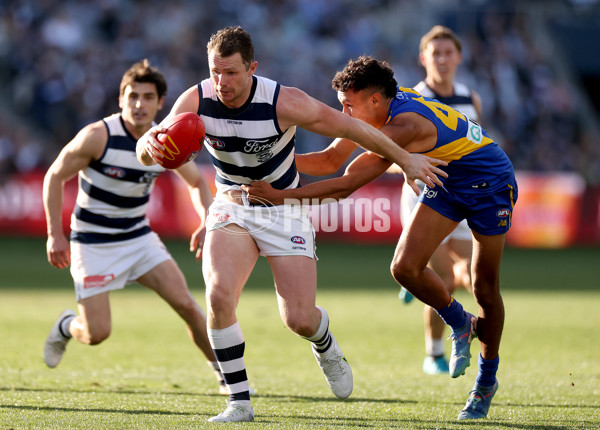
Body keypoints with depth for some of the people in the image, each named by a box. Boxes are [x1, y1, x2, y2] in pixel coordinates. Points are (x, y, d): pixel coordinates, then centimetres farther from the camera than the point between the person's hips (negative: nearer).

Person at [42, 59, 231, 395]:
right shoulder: (98, 137, -20)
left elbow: (197, 182, 11)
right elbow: (55, 176, -9)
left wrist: (206, 224, -6)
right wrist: (55, 235, -11)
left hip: (139, 238, 4)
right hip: (93, 245, -4)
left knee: (186, 304, -11)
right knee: (97, 334, -8)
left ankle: (226, 375, 5)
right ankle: (66, 326, 28)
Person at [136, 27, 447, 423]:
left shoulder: (283, 103, -25)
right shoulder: (196, 101, -17)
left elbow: (352, 128, -15)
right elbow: (149, 152, -15)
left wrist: (406, 159, -9)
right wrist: (150, 145, -40)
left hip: (286, 208, -2)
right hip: (233, 207, 2)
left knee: (299, 319, -6)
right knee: (218, 294, -24)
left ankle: (326, 348, 35)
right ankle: (240, 402, -10)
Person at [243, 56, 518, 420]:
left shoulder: (404, 127, -35)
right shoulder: (393, 100, -10)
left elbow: (347, 185, -37)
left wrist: (283, 196, -37)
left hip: (490, 182, -8)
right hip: (446, 181, 8)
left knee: (485, 289, 3)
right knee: (405, 267, -10)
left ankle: (487, 380, 22)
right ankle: (460, 324, 15)